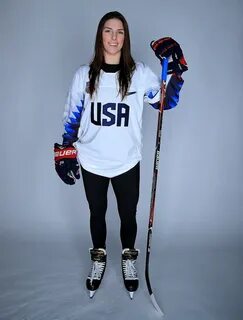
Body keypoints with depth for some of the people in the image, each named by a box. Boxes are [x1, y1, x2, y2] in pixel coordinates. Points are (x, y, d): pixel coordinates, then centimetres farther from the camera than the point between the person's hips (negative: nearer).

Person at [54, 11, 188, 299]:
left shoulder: (139, 73, -5)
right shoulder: (84, 74, -3)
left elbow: (166, 103, -1)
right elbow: (72, 116, 2)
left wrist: (176, 72, -14)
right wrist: (66, 152, -2)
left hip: (127, 162, 0)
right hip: (91, 162, 1)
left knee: (128, 215, 15)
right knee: (97, 214, 19)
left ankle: (128, 259, 41)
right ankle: (98, 260, 42)